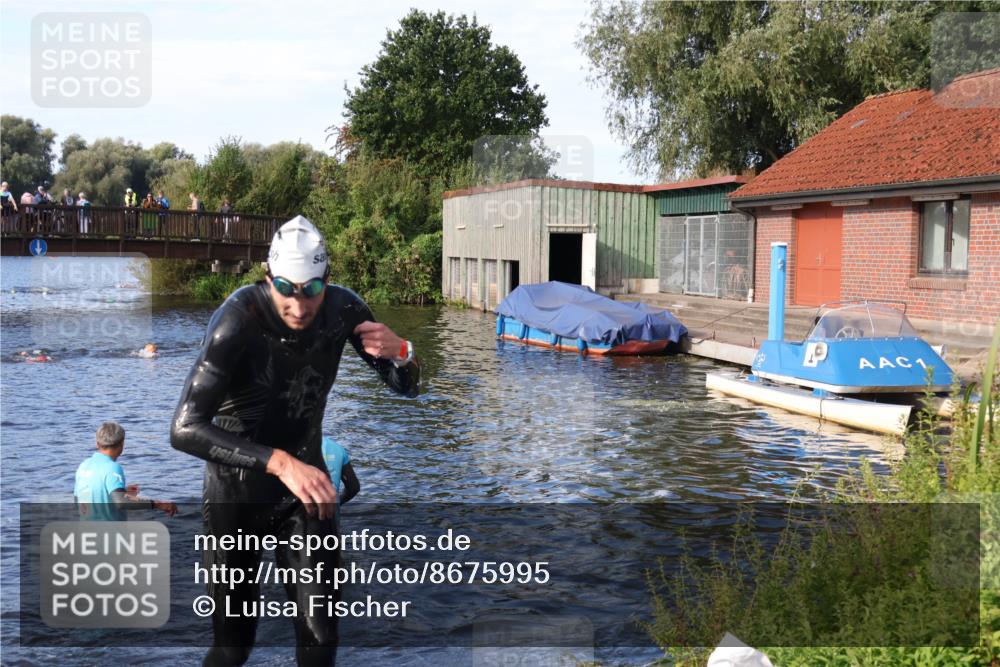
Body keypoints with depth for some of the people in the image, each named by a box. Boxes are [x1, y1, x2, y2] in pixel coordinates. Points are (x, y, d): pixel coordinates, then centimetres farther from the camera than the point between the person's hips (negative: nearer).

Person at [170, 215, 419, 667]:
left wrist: (399, 353, -25)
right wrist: (280, 462, -45)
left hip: (305, 473, 3)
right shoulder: (238, 320, -27)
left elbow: (407, 387, -2)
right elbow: (185, 429, -34)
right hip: (237, 486, -3)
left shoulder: (343, 309, -13)